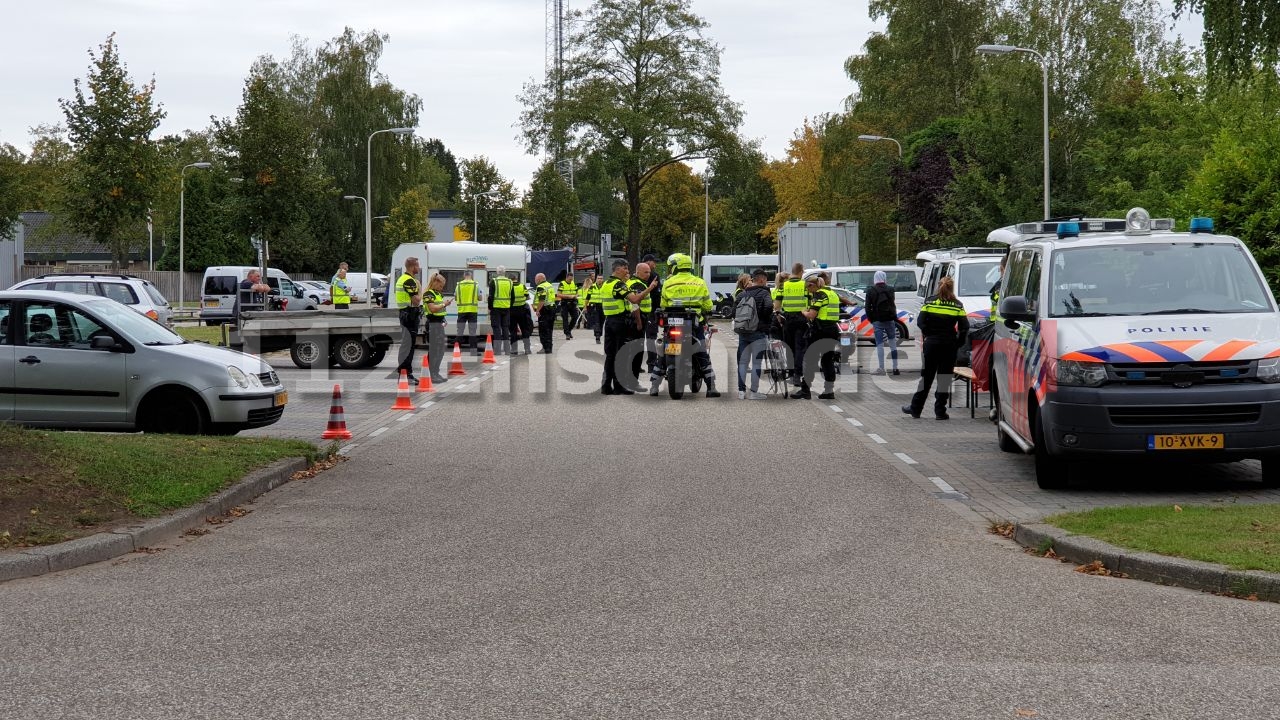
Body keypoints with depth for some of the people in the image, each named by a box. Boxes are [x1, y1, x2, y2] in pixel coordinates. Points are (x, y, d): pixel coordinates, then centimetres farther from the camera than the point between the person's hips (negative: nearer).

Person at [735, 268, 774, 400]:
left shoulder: (742, 294, 10)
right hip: (759, 332, -5)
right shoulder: (764, 293, -7)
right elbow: (768, 307, -24)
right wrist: (767, 320, -8)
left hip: (743, 333, 5)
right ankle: (753, 392, 0)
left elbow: (734, 311, 5)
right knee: (757, 363, 0)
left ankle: (741, 390, 12)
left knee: (743, 362, 11)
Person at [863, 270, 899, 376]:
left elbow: (868, 307, -4)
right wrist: (894, 317, 11)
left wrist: (871, 319, 4)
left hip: (877, 321, -2)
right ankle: (895, 368, 7)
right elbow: (893, 305, 4)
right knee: (893, 344, 8)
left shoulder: (871, 291, -2)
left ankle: (881, 368, -6)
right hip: (890, 319, 2)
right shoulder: (890, 290, 3)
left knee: (879, 344, -3)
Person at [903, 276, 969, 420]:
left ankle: (915, 408, 13)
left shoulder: (929, 302, -1)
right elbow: (964, 327, -6)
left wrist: (928, 335, 7)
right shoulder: (957, 305, -1)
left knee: (926, 376, 9)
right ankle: (940, 411, 4)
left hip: (931, 343, 1)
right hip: (949, 345, -1)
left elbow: (920, 322, -6)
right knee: (945, 378, 5)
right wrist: (957, 342, 5)